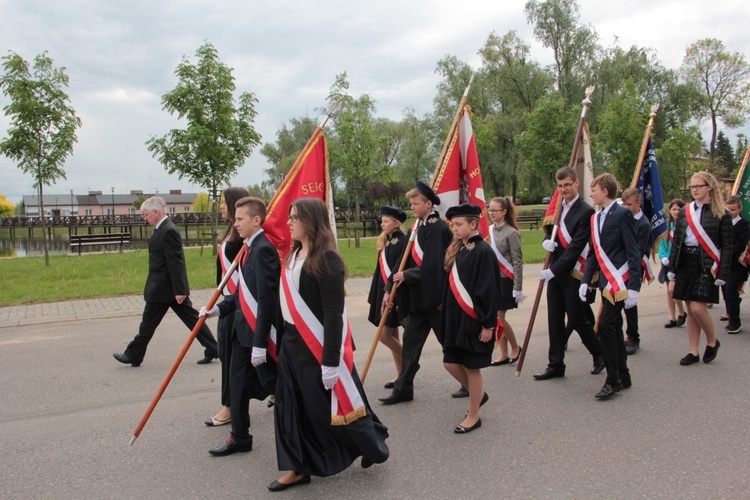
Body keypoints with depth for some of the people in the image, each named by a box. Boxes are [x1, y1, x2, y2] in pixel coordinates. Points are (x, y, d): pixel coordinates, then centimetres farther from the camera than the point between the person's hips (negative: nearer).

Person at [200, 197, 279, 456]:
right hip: (243, 330, 9)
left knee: (272, 384, 4)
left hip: (260, 334, -9)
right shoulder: (250, 248, 11)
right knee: (238, 384, 15)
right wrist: (218, 309, 7)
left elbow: (266, 300, -24)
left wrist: (260, 343, -23)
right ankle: (239, 437, 29)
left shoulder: (263, 250, -20)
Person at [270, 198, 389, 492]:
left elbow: (333, 314, -21)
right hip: (292, 343, 8)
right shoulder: (294, 255, 6)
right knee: (292, 408, 12)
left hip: (318, 346, -8)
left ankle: (373, 445, 32)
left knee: (329, 406, 8)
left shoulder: (326, 259, -20)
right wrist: (285, 341, 15)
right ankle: (298, 468, 26)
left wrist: (330, 361, -21)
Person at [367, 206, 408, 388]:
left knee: (384, 334, -9)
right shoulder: (385, 242, 12)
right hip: (384, 292, 9)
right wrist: (375, 296, 16)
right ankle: (401, 374, 20)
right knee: (392, 335, 11)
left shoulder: (403, 242, -13)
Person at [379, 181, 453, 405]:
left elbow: (434, 265, -22)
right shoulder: (416, 228, 9)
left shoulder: (439, 228, -15)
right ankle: (403, 389, 18)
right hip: (416, 297, 8)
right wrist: (390, 288, 4)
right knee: (410, 341, 10)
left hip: (435, 296, -8)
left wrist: (406, 275, -17)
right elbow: (404, 261, 9)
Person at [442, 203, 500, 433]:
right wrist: (449, 315, 15)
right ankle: (479, 394, 36)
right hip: (456, 318, 8)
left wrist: (488, 324, -17)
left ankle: (473, 416, 20)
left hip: (474, 319, -8)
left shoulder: (482, 251, -15)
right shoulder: (457, 250, 9)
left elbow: (489, 290, -17)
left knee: (471, 366, 4)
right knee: (450, 363, 11)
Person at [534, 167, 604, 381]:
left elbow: (576, 247, -18)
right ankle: (556, 365, 17)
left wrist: (554, 270, -21)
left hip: (573, 275, -7)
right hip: (555, 273, 7)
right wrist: (546, 240, -7)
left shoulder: (585, 211, -13)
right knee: (554, 320, 8)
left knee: (577, 319, 2)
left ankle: (599, 354, 27)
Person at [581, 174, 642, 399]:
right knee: (614, 328, 13)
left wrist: (634, 287, -18)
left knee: (606, 325, -14)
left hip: (620, 282, -8)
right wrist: (586, 280, 5)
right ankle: (623, 377, 24)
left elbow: (634, 252, -13)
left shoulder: (622, 214, -10)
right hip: (606, 282, 8)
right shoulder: (595, 218, 14)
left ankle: (613, 380, -4)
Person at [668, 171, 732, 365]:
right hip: (686, 263, 4)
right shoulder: (685, 212, 9)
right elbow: (676, 242, 10)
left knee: (698, 307, -12)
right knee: (690, 310, 7)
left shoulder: (721, 214, -2)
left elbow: (727, 247, -3)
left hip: (706, 265, -4)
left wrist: (722, 275, -10)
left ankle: (712, 341, 15)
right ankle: (694, 352, 16)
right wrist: (672, 273, 6)